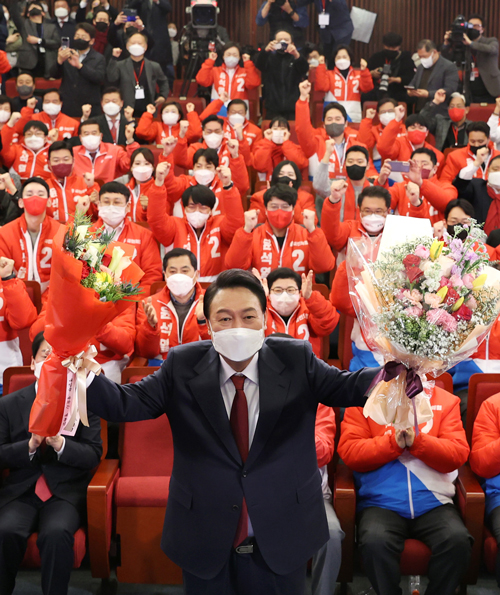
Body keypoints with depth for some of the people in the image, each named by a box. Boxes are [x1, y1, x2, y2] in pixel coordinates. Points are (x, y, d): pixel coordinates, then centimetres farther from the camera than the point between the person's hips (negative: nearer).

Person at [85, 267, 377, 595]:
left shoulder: (297, 360, -4)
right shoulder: (183, 365, -5)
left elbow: (347, 387, -11)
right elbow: (128, 403, -10)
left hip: (281, 541, 0)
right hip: (205, 543, 0)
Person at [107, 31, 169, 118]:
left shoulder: (154, 66, 10)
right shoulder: (120, 66, 6)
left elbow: (163, 82, 24)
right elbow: (111, 78, -11)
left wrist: (163, 96, 8)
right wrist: (114, 59, -14)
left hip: (148, 113, 2)